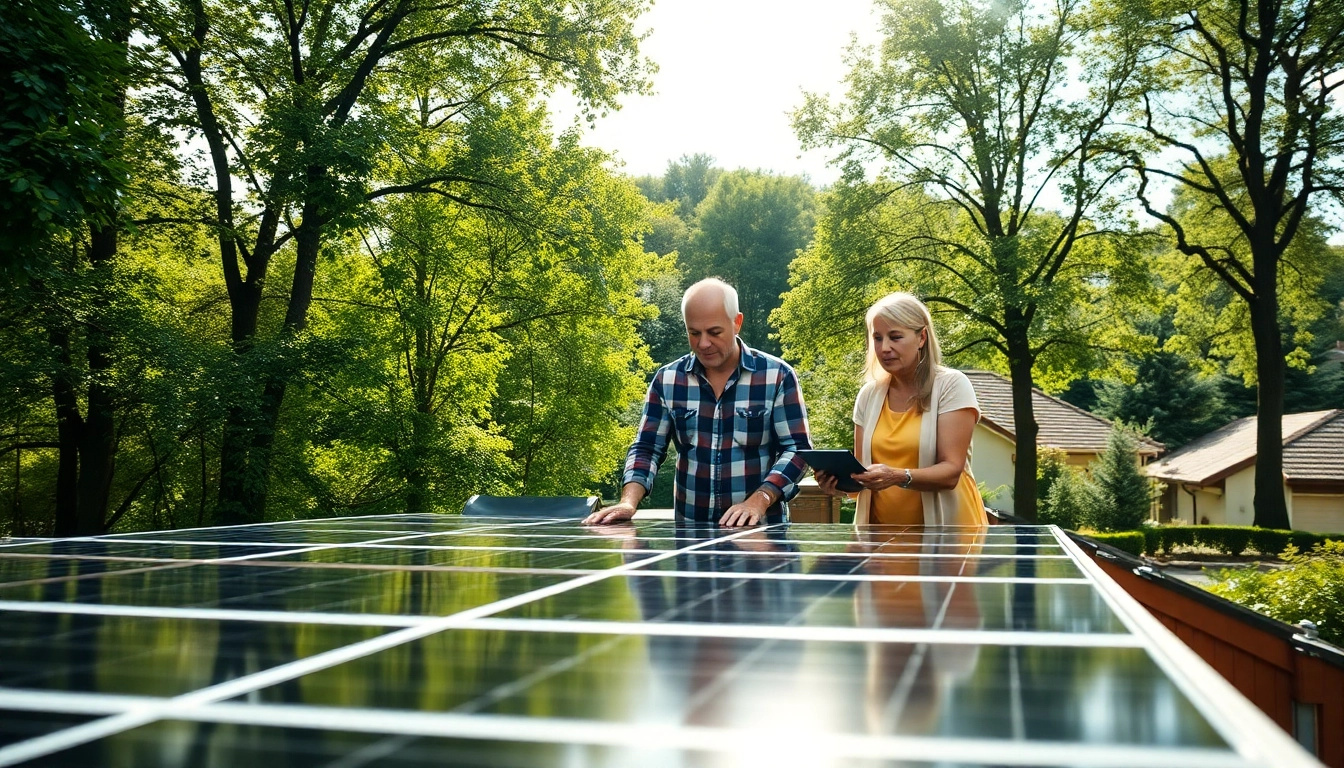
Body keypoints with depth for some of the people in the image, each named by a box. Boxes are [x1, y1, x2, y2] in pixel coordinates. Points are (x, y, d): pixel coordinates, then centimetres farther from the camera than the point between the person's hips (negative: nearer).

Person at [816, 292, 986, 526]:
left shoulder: (952, 385, -9)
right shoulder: (869, 394, 4)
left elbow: (951, 471, -16)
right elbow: (862, 468, 5)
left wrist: (899, 477, -33)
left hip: (943, 527, -4)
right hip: (883, 532, 4)